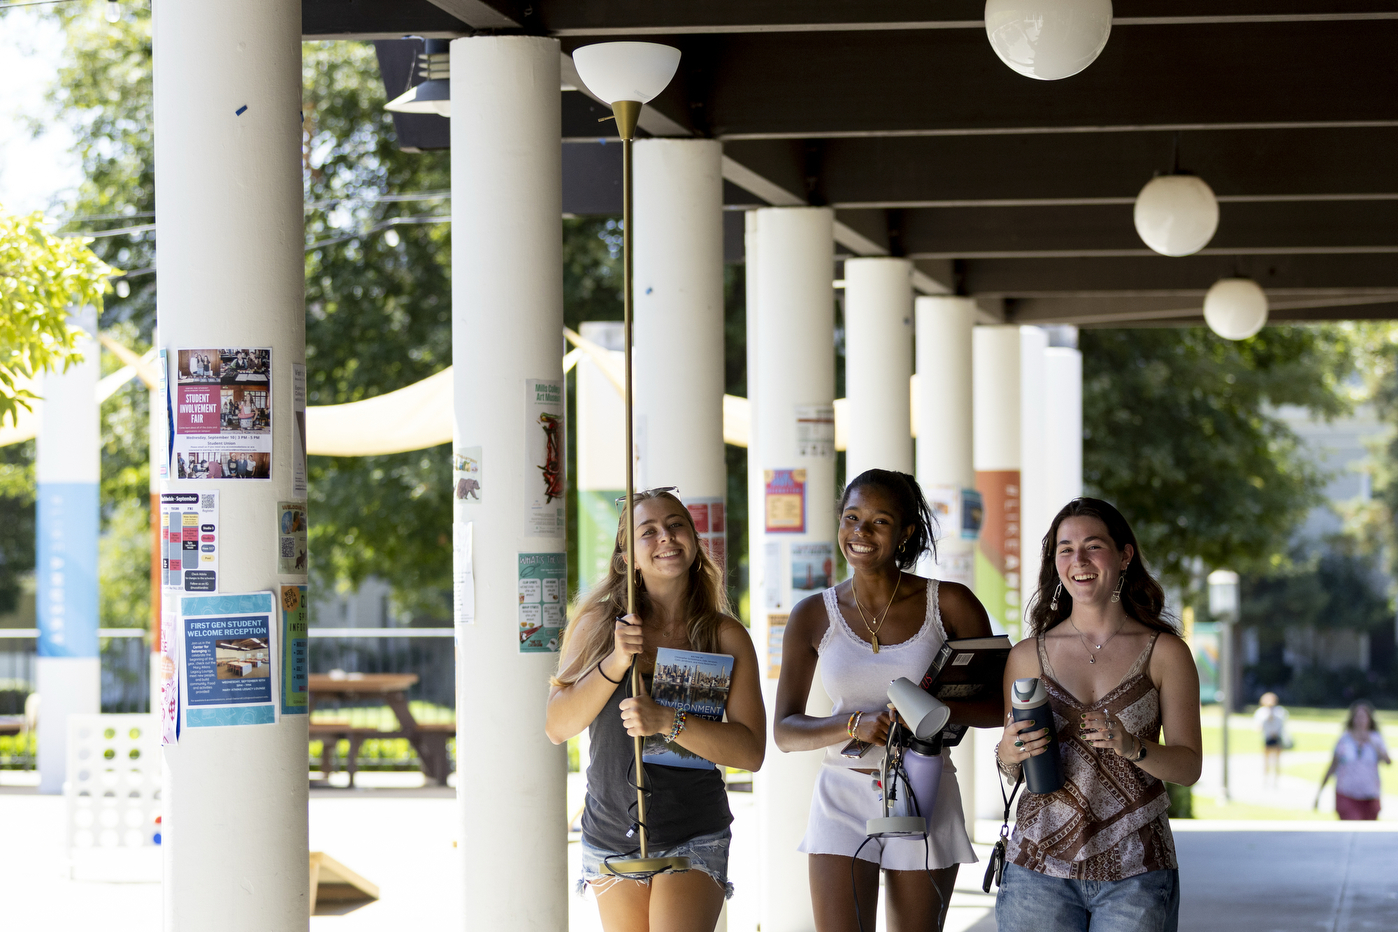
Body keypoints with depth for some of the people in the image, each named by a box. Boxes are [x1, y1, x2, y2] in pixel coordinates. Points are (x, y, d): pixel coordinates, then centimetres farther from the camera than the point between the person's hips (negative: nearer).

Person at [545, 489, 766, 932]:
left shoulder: (725, 637, -3)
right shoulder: (598, 625, 1)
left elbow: (751, 751, -10)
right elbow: (557, 727, -6)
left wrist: (668, 722, -24)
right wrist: (614, 663, -20)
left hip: (692, 840, -3)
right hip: (611, 836, 3)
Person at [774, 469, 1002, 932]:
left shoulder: (949, 605, -2)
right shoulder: (813, 616, 3)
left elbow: (1002, 707, -1)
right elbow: (784, 730, 2)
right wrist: (855, 724, -17)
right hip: (843, 800, 0)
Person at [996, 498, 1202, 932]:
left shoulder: (1165, 652, 3)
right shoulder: (1028, 656, 7)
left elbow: (1190, 766, 2)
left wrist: (1132, 747, -16)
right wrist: (1008, 754, -8)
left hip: (1134, 875, -1)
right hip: (1040, 867, 1)